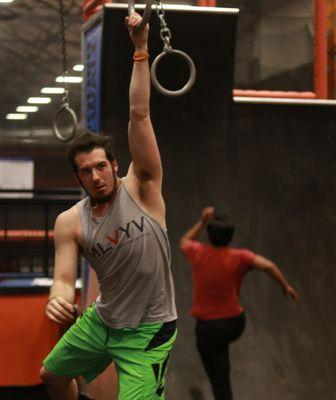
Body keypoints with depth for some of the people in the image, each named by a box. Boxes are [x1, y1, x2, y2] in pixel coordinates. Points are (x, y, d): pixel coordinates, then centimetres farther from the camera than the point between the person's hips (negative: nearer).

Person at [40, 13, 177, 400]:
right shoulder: (70, 223, -7)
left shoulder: (141, 189, -14)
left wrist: (141, 50, -26)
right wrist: (57, 298, -37)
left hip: (147, 331, -5)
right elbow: (64, 278, -12)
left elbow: (139, 115, -22)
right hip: (100, 321, 5)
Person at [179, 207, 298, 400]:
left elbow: (184, 241, 15)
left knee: (219, 378, 6)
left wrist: (202, 221, 18)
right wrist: (285, 286, -14)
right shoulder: (239, 257, -13)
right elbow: (268, 266, -26)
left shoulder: (198, 253, -8)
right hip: (235, 323, 1)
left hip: (208, 327, -1)